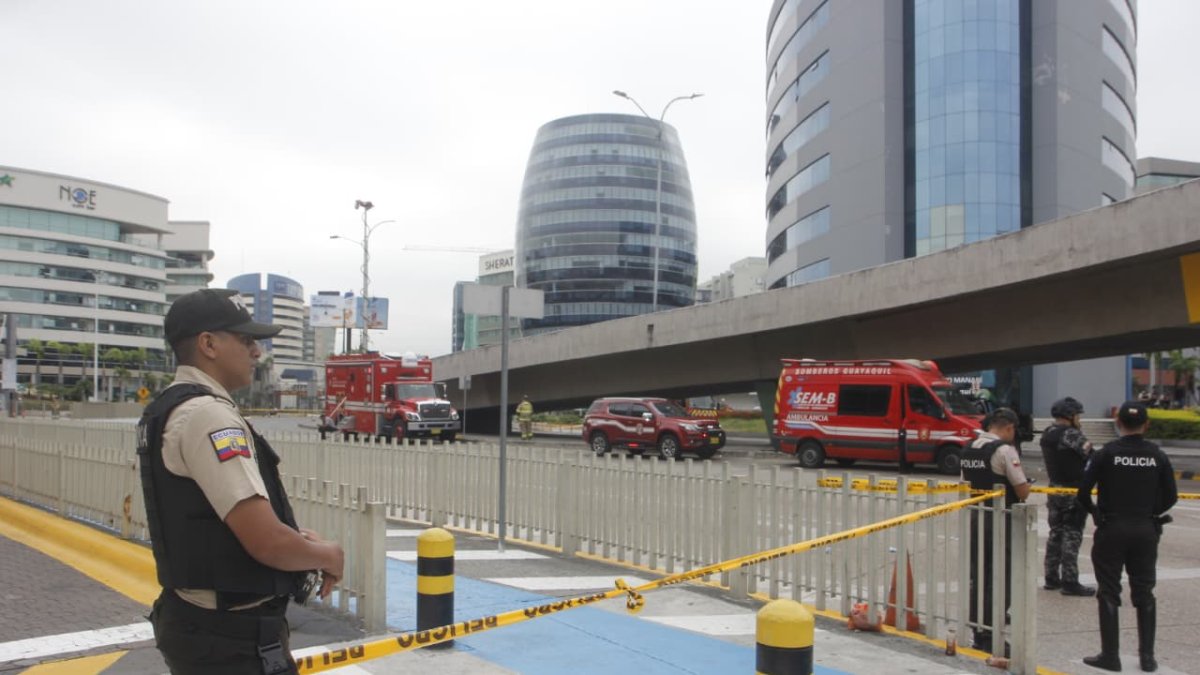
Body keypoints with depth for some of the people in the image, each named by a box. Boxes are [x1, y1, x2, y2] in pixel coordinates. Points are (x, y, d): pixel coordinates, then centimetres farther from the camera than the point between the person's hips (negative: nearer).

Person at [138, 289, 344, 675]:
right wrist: (328, 555, -7)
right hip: (231, 639, -10)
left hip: (191, 623, 10)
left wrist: (300, 539, 6)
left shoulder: (168, 411, 10)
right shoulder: (209, 414, -20)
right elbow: (267, 542, -27)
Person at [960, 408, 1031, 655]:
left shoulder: (969, 448, 9)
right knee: (1000, 579, 1)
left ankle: (979, 634, 21)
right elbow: (1023, 491, -15)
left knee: (978, 576, 14)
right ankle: (990, 638, 4)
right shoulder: (1004, 449, -14)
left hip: (974, 517, 7)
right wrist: (1025, 486, 6)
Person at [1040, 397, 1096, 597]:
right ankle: (1070, 582, 0)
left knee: (1056, 532, 15)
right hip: (1074, 491, -8)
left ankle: (1052, 577, 20)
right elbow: (1090, 455, -18)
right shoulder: (1071, 434, -17)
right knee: (1072, 535, -3)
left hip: (1055, 488, 8)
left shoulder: (1047, 434, 9)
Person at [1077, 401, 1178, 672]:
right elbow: (1171, 497, 1)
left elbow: (1083, 492, -14)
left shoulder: (1106, 454, -10)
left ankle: (1110, 655, 9)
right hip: (1146, 531, 3)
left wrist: (1095, 512, 5)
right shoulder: (1157, 456, -1)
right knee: (1144, 593, 14)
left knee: (1109, 594, 6)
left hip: (1112, 530, -3)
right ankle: (1147, 656, 17)